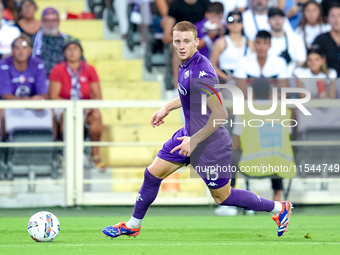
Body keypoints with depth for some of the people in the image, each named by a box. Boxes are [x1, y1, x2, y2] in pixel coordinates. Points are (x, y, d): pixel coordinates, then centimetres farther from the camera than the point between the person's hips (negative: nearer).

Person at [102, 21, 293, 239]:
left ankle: (279, 208, 23)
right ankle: (133, 225, 29)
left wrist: (194, 141, -25)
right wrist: (167, 108, 23)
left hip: (210, 143, -9)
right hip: (189, 134, 9)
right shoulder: (187, 64, 0)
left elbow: (220, 114, -30)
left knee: (223, 197, 6)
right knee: (152, 174, 11)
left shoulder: (201, 72, -29)